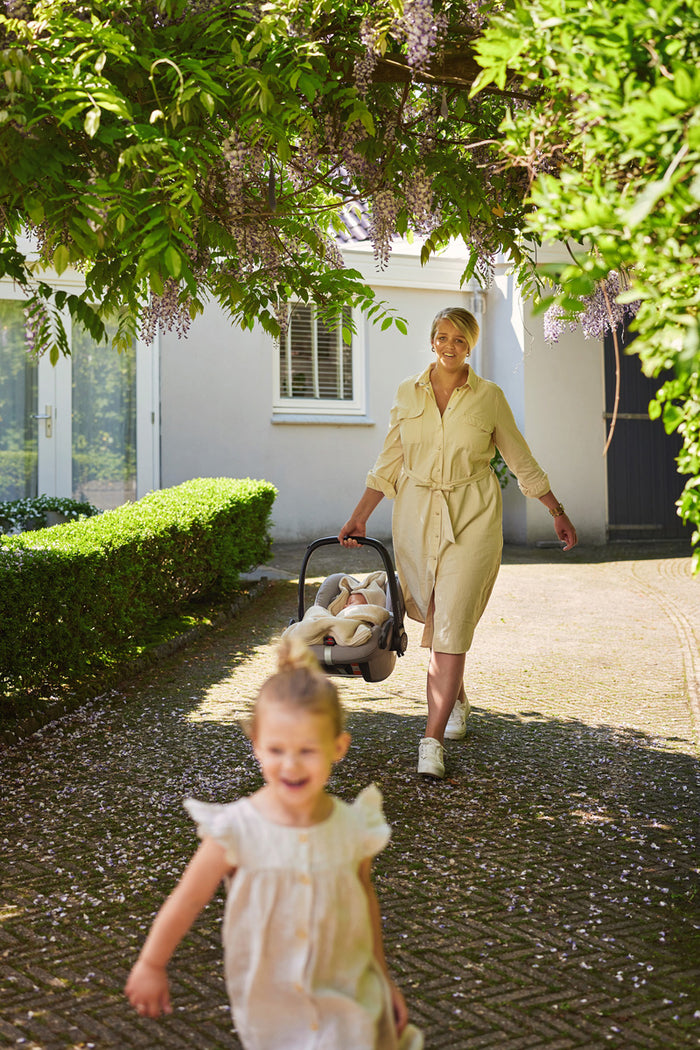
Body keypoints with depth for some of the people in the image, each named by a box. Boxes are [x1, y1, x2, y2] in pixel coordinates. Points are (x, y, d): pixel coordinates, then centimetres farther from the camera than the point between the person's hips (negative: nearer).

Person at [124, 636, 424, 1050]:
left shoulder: (353, 828, -12)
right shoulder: (237, 830, -19)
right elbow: (188, 899, -5)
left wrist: (384, 977, 16)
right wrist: (151, 966, 5)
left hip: (349, 999, 2)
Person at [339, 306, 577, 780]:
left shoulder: (490, 396, -1)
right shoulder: (408, 392, 5)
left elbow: (522, 460, 8)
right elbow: (389, 462, 11)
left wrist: (558, 512, 11)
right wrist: (360, 516, 7)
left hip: (472, 515, -3)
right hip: (418, 513, 3)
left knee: (452, 622, -11)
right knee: (434, 616, 12)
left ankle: (434, 738, -10)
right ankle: (457, 699, 39)